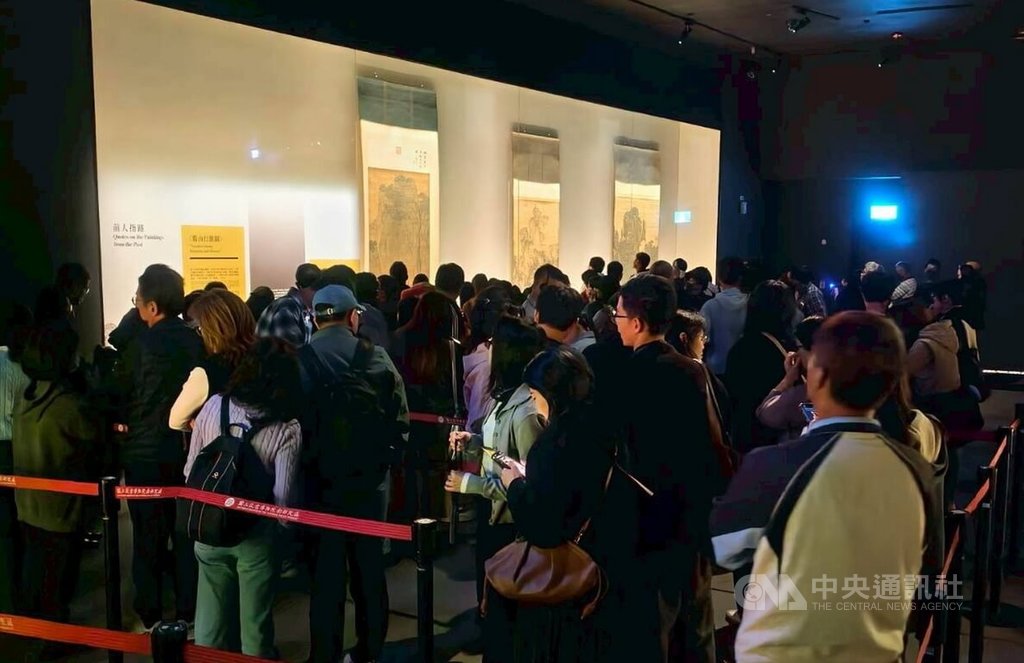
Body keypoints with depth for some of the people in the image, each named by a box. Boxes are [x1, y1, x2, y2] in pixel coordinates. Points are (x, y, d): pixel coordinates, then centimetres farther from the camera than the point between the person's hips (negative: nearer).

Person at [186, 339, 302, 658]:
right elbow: (282, 499, -19)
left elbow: (190, 470, -1)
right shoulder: (288, 429, -17)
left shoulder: (214, 405, -9)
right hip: (256, 534, -3)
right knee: (255, 623, 15)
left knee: (211, 619, 18)